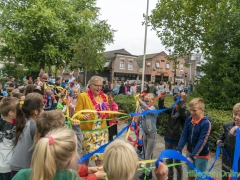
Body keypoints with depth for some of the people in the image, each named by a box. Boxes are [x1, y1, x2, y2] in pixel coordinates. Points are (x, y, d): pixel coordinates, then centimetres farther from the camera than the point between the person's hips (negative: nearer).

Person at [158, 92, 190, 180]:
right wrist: (161, 99, -17)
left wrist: (181, 101, -39)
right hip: (168, 139, 6)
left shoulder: (186, 112, -14)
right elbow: (161, 108, -2)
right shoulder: (172, 109, 2)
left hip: (177, 141, -6)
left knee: (177, 162, 8)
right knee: (168, 161, 19)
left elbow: (183, 114, -37)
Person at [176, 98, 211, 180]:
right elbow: (184, 135, -6)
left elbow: (202, 141, -25)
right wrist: (178, 150, -17)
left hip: (201, 155, -5)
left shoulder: (206, 123, -22)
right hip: (189, 152, 5)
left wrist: (192, 156, -29)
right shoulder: (189, 119, -7)